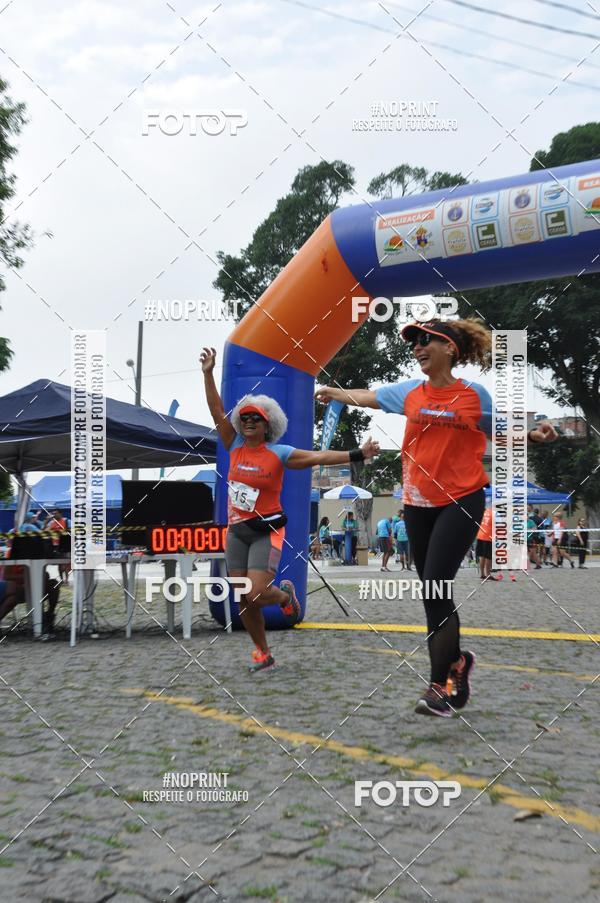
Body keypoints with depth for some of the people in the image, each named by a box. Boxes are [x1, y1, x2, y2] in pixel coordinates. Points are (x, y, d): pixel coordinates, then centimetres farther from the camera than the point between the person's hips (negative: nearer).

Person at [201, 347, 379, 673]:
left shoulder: (279, 453, -7)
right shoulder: (235, 447, 4)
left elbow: (319, 456, -13)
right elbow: (217, 411, 5)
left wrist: (358, 454, -22)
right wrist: (208, 373, 1)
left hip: (266, 531, -4)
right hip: (237, 530, 4)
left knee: (256, 594, -16)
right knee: (244, 599, 6)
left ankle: (285, 595, 20)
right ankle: (262, 653, 24)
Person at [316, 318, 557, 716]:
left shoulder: (474, 394, -3)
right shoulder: (409, 392, 5)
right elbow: (364, 396, 7)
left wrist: (534, 435, -9)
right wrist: (330, 391, -5)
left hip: (462, 502, -4)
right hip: (418, 503, 5)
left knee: (435, 587, -12)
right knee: (434, 592, 12)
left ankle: (440, 684, 0)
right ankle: (456, 661, 34)